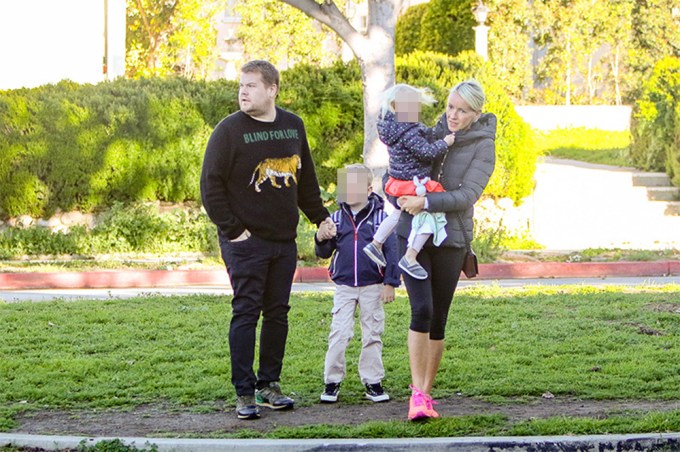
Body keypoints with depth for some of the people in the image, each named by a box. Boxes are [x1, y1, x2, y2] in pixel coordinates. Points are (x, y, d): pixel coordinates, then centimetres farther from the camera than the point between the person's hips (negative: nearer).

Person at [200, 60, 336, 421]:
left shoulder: (293, 126, 9)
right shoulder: (229, 130, -7)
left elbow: (306, 179, 21)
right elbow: (211, 185, -8)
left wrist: (320, 217, 17)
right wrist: (231, 229, -12)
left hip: (284, 241, 5)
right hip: (245, 242, -5)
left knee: (278, 313, 8)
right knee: (246, 313, -5)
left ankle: (269, 384, 18)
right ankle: (244, 393, -2)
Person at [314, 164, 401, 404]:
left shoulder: (380, 217, -4)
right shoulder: (336, 218, 4)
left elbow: (391, 251, -1)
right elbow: (324, 253, 7)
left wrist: (390, 283, -5)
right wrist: (321, 239, -15)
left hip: (372, 286, -2)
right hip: (343, 285, 2)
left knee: (372, 335, 6)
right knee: (338, 334, -3)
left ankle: (373, 381, 14)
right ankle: (332, 380, 5)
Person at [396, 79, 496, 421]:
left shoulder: (483, 147, -3)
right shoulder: (436, 132, 8)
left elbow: (467, 195, -16)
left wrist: (426, 203, -26)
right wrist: (400, 194, 1)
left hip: (450, 239, -1)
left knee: (437, 319, 5)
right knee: (421, 308, -14)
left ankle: (426, 392, 17)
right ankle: (417, 394, -16)